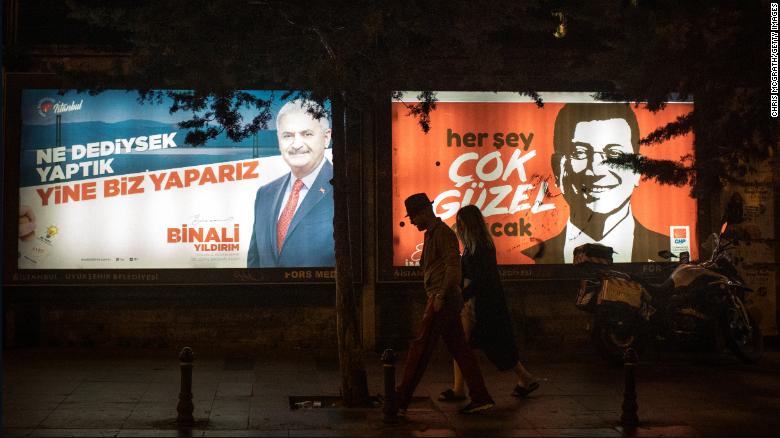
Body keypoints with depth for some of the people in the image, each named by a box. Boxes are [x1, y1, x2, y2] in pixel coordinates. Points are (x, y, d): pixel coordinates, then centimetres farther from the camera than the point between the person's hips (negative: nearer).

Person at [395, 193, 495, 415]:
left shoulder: (442, 233, -10)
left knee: (420, 347, -7)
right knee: (459, 349, 9)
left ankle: (401, 399, -4)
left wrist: (440, 295, -22)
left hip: (442, 299, -10)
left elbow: (453, 266, -18)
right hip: (444, 300, 10)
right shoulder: (431, 234, 19)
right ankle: (480, 397, 10)